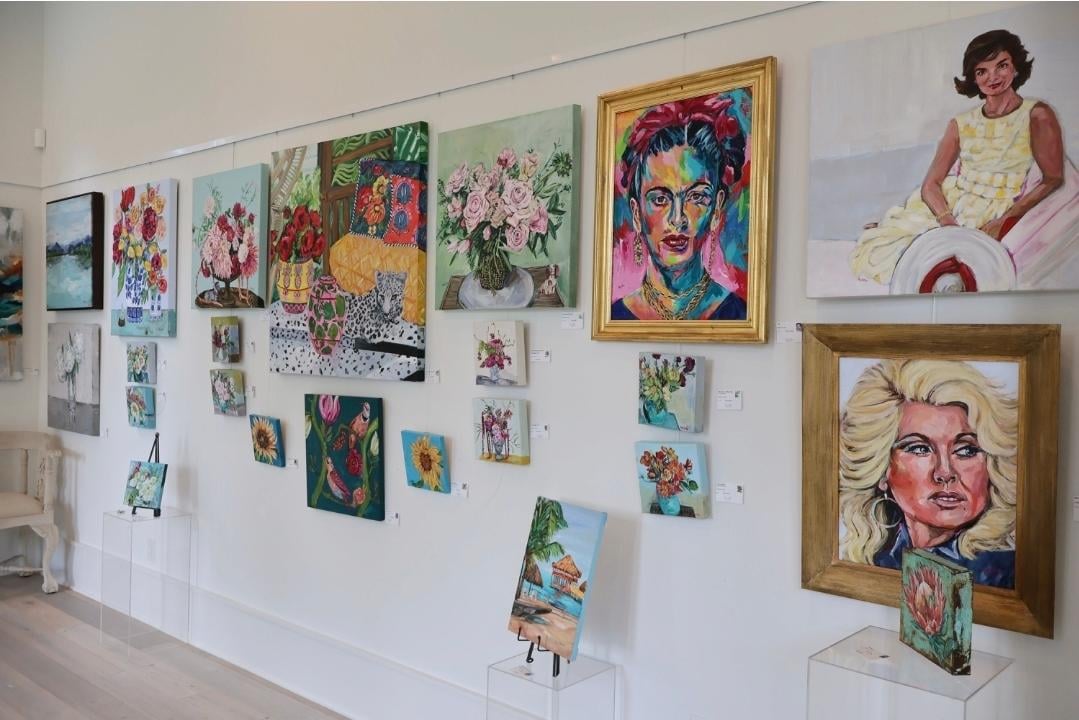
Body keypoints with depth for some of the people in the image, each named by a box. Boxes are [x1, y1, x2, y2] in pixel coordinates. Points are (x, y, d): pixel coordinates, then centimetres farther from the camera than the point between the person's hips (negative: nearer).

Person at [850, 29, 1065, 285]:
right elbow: (931, 184, 1)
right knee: (870, 254, -14)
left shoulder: (1037, 115, -3)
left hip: (994, 215, -3)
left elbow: (1053, 179, -5)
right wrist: (948, 222, -18)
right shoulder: (961, 123, 6)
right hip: (946, 206, 3)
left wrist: (1002, 222, -16)